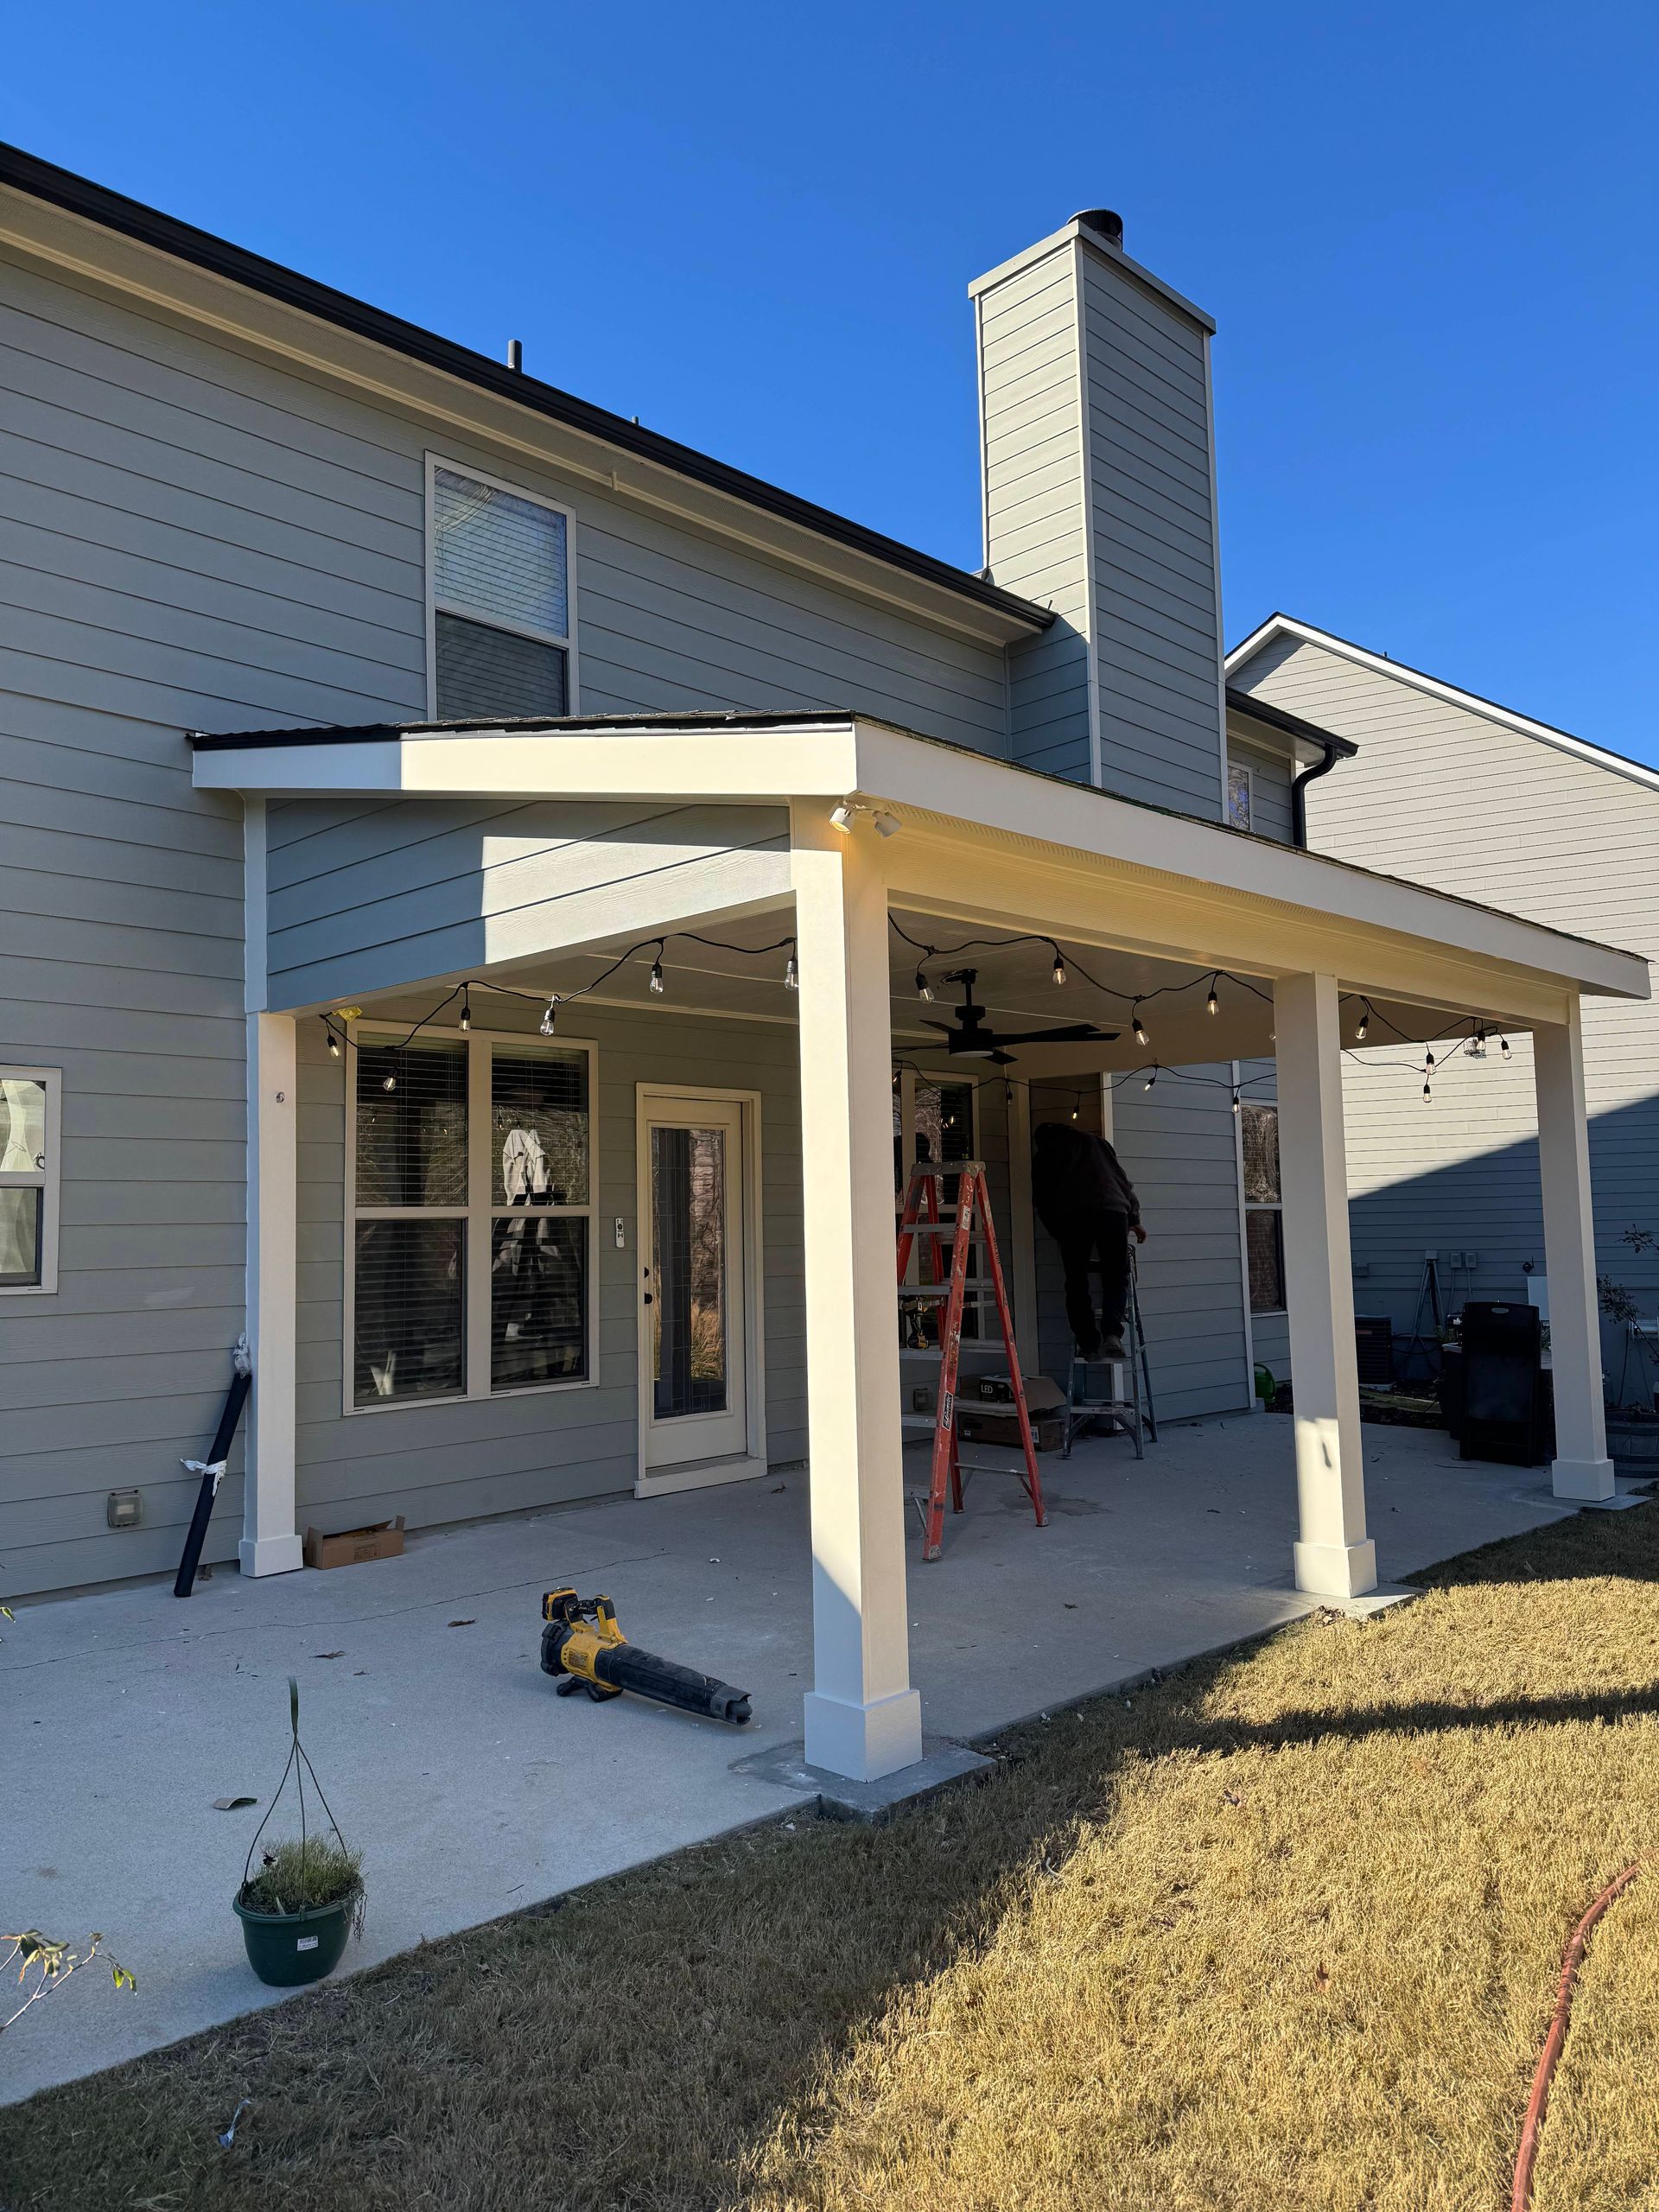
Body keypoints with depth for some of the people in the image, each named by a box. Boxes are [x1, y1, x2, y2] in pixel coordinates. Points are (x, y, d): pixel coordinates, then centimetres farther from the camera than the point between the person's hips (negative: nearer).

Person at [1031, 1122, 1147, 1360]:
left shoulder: (1043, 1154, 26)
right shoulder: (1096, 1142, 31)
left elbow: (1040, 1199, 21)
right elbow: (1124, 1180, 28)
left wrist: (1057, 1232, 32)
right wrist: (1134, 1218, 34)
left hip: (1070, 1215, -1)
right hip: (1112, 1209, 1)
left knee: (1077, 1282, 7)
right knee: (1116, 1277, 8)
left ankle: (1089, 1345, 2)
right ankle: (1112, 1334, -11)